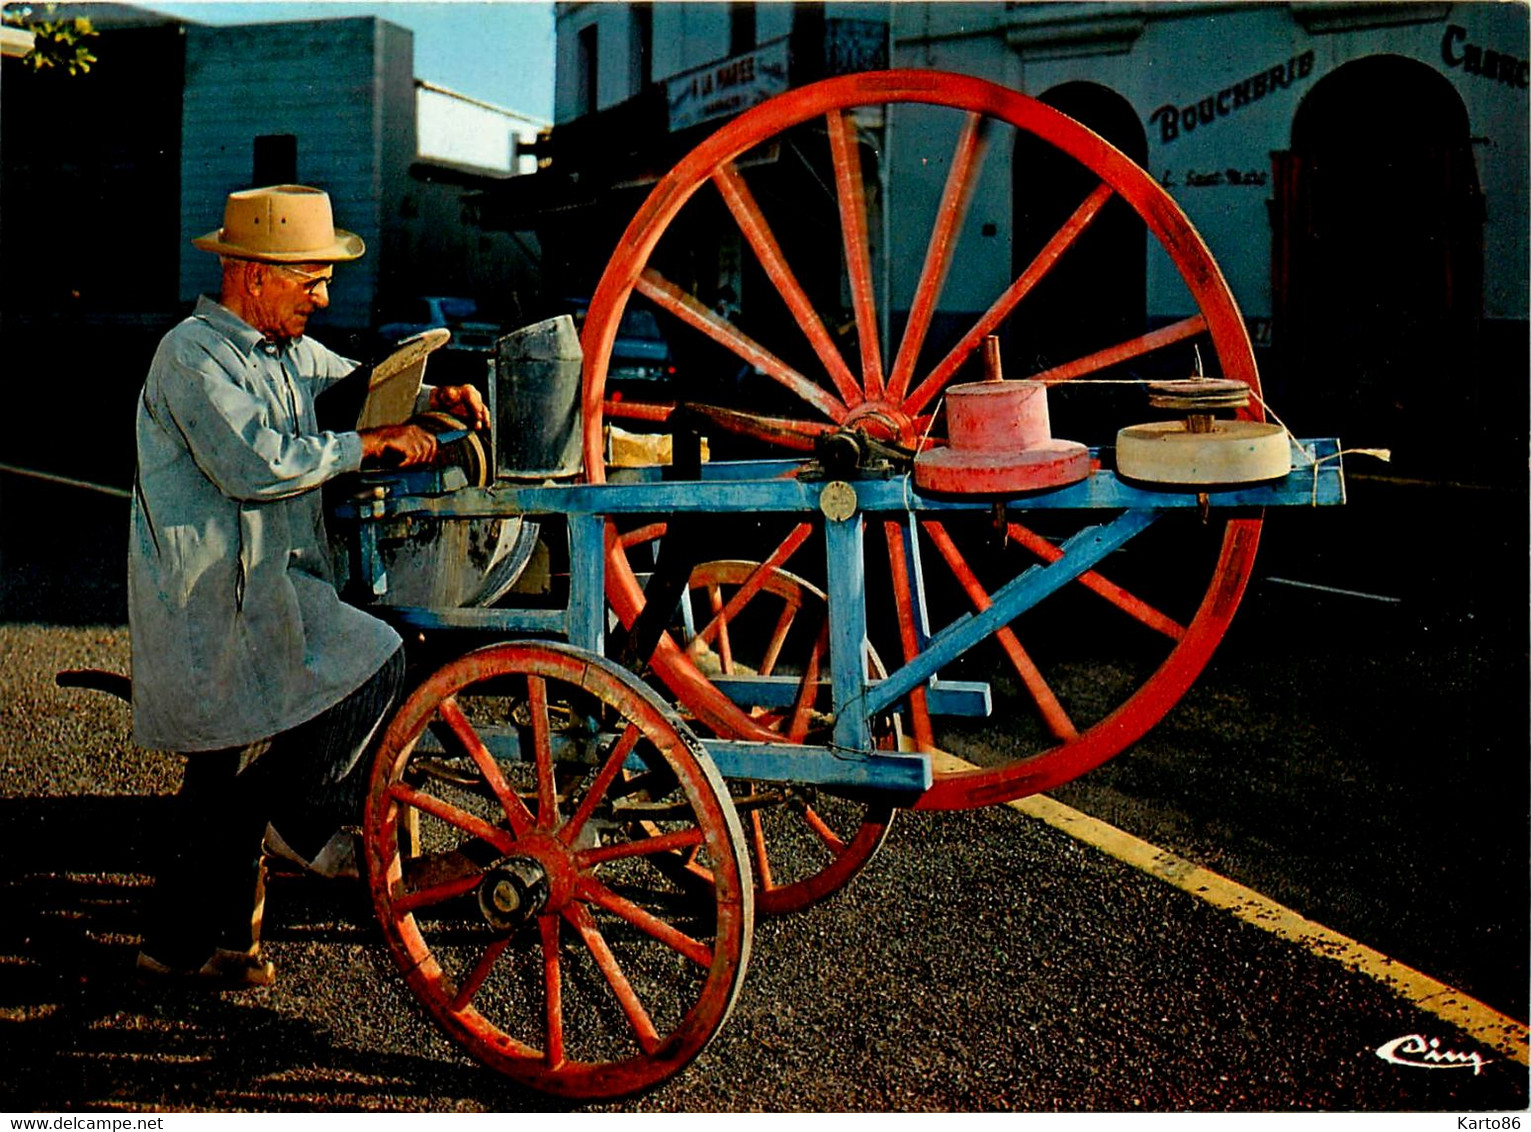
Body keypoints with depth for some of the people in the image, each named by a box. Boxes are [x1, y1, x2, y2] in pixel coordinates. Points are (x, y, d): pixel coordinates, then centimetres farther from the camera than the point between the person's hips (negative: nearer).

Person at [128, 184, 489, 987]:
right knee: (374, 664, -19)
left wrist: (438, 397, 11)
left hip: (258, 590, 10)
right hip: (212, 598, -10)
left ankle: (183, 943, 24)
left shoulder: (287, 351, 15)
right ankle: (309, 817, 1)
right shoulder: (193, 354, -13)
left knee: (233, 769, 13)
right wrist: (369, 444, -18)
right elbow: (255, 465, -25)